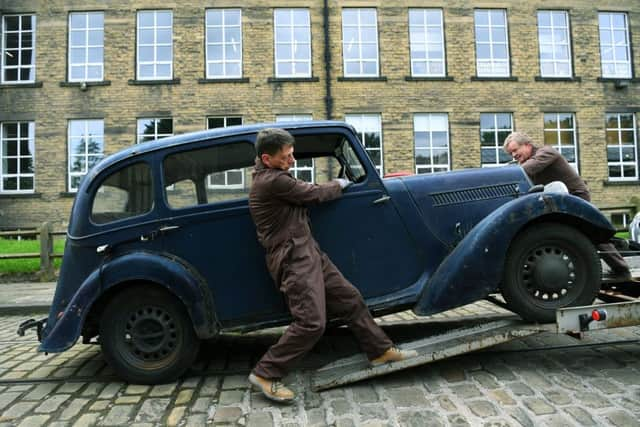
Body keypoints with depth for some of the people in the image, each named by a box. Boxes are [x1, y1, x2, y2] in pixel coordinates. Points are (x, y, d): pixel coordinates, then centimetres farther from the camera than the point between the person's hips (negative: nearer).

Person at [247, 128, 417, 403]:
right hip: (293, 260, -10)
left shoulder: (269, 175, 13)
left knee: (350, 299, 12)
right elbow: (314, 194, -11)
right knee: (311, 323, -15)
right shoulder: (272, 181, -18)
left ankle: (380, 350, 24)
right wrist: (338, 185, 7)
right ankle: (265, 374, -1)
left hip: (308, 253, 10)